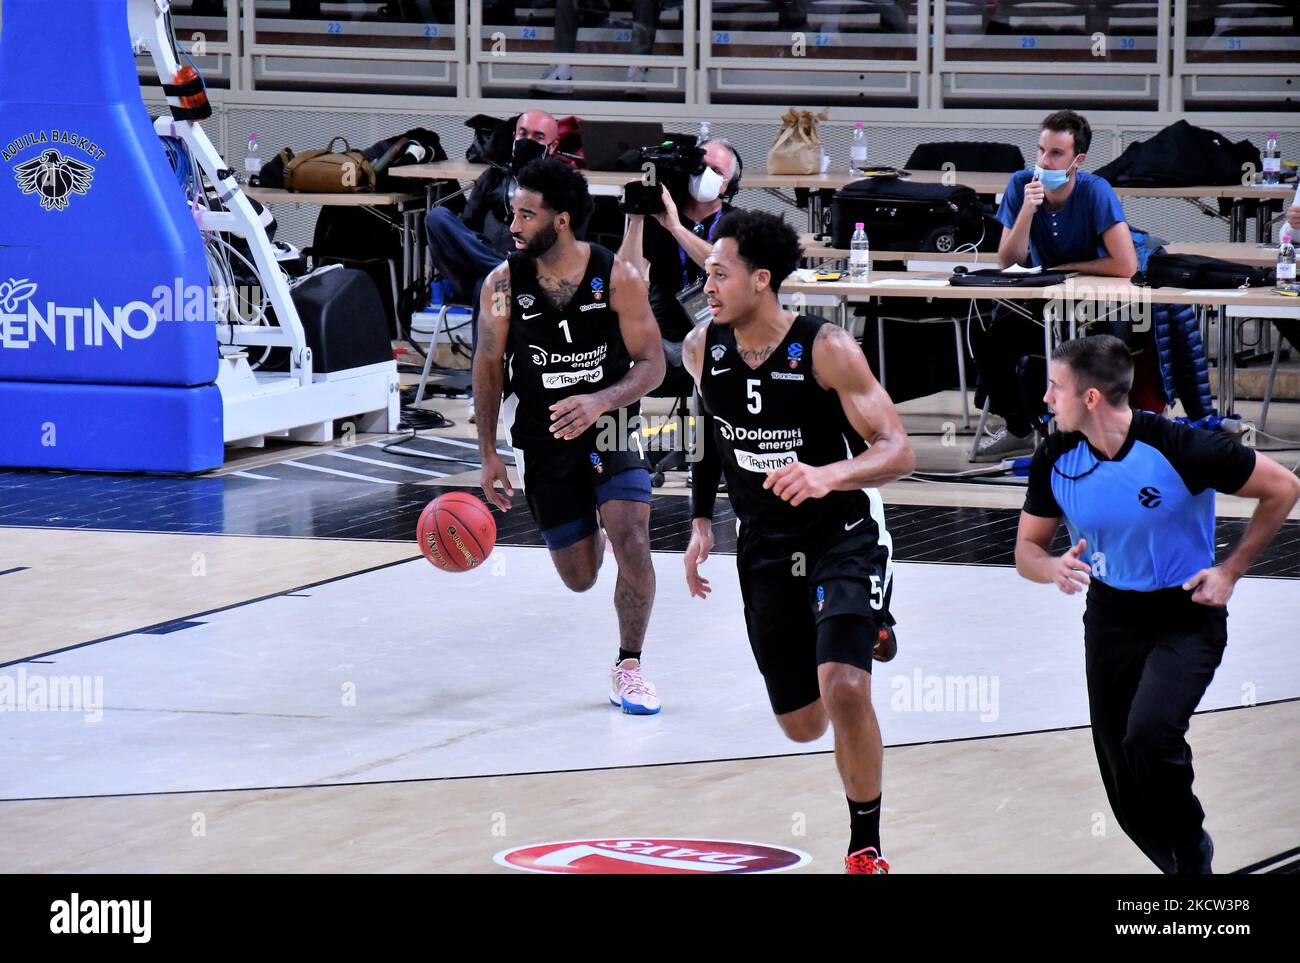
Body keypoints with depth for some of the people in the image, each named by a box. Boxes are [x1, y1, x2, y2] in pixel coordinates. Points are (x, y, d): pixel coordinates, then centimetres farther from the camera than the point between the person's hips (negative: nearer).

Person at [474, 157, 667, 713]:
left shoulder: (618, 277, -15)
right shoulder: (504, 283, -9)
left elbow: (652, 365, -12)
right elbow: (489, 369, 1)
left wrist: (599, 401, -30)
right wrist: (489, 455, -3)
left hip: (610, 432, -2)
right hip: (542, 442, 2)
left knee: (632, 545, -22)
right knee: (579, 579, 8)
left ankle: (629, 668, -3)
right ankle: (589, 533, 49)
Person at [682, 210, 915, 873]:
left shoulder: (826, 350, -22)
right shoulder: (702, 348, -7)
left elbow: (899, 452, -23)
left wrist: (828, 475, -41)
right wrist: (701, 522, 10)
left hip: (844, 536, -5)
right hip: (765, 545, 5)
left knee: (844, 689, -26)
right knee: (802, 725, 11)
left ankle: (866, 846, -6)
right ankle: (863, 633, 46)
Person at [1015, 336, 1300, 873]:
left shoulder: (1181, 448, -24)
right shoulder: (1055, 460, -10)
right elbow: (1028, 548, 3)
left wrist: (1231, 571, -12)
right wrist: (1055, 568, -21)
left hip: (1186, 618, -5)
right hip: (1110, 618, 5)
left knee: (1148, 738, -29)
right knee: (1128, 798, 6)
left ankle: (1192, 853, -5)